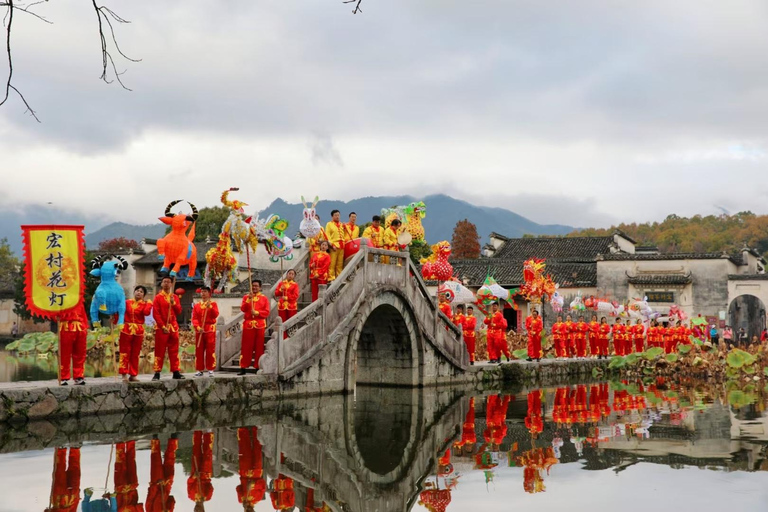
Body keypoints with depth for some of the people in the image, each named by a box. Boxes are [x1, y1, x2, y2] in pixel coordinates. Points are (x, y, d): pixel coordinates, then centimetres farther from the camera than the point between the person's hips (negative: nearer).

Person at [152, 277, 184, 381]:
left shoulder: (175, 297, 11)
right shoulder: (158, 298, -1)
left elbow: (179, 311, 3)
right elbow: (155, 314, -8)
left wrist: (173, 303, -14)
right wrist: (163, 326, -15)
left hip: (173, 327, 4)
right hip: (161, 327, -4)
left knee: (174, 351, 5)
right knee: (160, 351, -2)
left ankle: (176, 372, 8)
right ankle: (157, 373, 1)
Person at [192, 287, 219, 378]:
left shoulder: (213, 304, 7)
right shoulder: (196, 306, 12)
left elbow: (215, 315, -8)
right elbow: (194, 318, 3)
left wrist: (210, 307, -20)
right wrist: (198, 327, -12)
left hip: (210, 330, -2)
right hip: (199, 331, 2)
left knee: (210, 350, -4)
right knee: (199, 351, 3)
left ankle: (210, 370, 1)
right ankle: (200, 370, 8)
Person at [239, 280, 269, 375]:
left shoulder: (264, 298, 7)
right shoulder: (246, 297, 11)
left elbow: (267, 312, 0)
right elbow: (242, 309, -5)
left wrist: (257, 312, -14)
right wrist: (249, 300, -16)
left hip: (260, 325, 0)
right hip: (248, 324, 0)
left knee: (259, 347, 2)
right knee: (246, 347, 0)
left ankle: (258, 367, 8)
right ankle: (243, 368, 3)